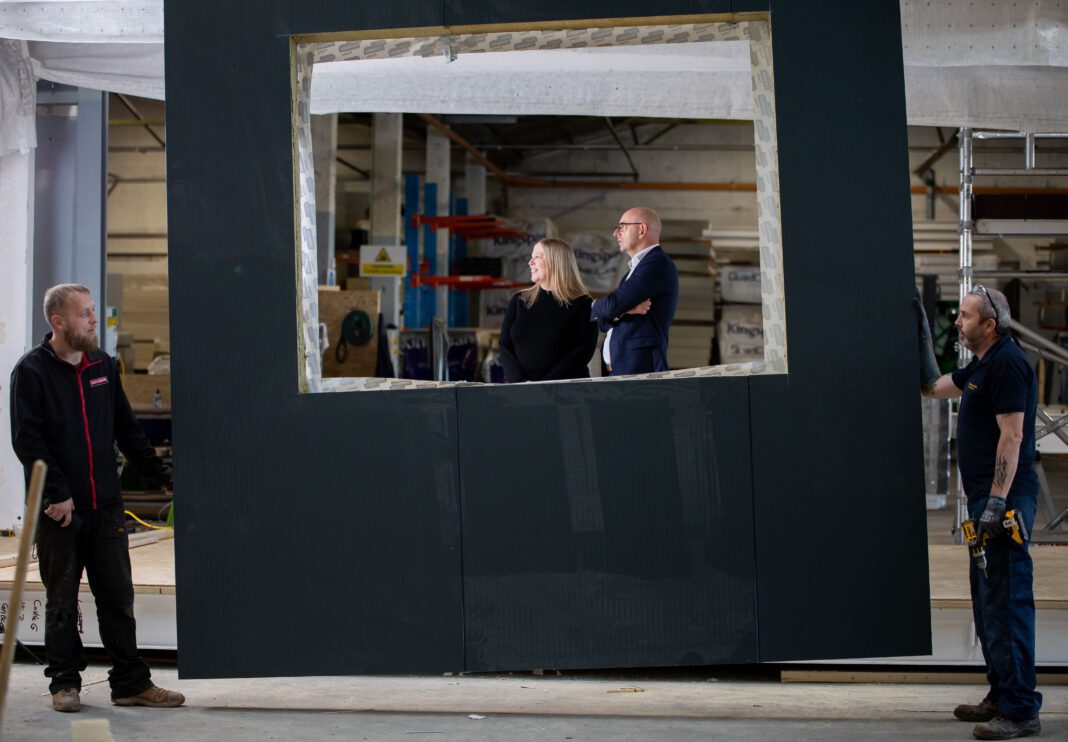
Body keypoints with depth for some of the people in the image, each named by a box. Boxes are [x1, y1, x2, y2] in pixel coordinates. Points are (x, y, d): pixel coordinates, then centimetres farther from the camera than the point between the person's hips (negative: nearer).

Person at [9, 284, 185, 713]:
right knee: (62, 602, 6)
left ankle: (131, 684, 12)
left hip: (106, 506, 4)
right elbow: (26, 440, -11)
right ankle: (65, 683, 17)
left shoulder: (103, 366, 12)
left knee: (118, 598, 6)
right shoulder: (32, 371, -4)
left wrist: (161, 476, 13)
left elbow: (127, 431, 18)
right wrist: (57, 494, -17)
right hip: (58, 511, -4)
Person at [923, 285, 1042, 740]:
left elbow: (1012, 435, -22)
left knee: (1006, 601, -9)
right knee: (987, 599, 16)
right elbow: (934, 389, 33)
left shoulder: (1007, 365, -15)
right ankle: (1002, 696, 25)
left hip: (1003, 498, -11)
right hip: (987, 498, 11)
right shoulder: (982, 364, 17)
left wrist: (997, 501, -25)